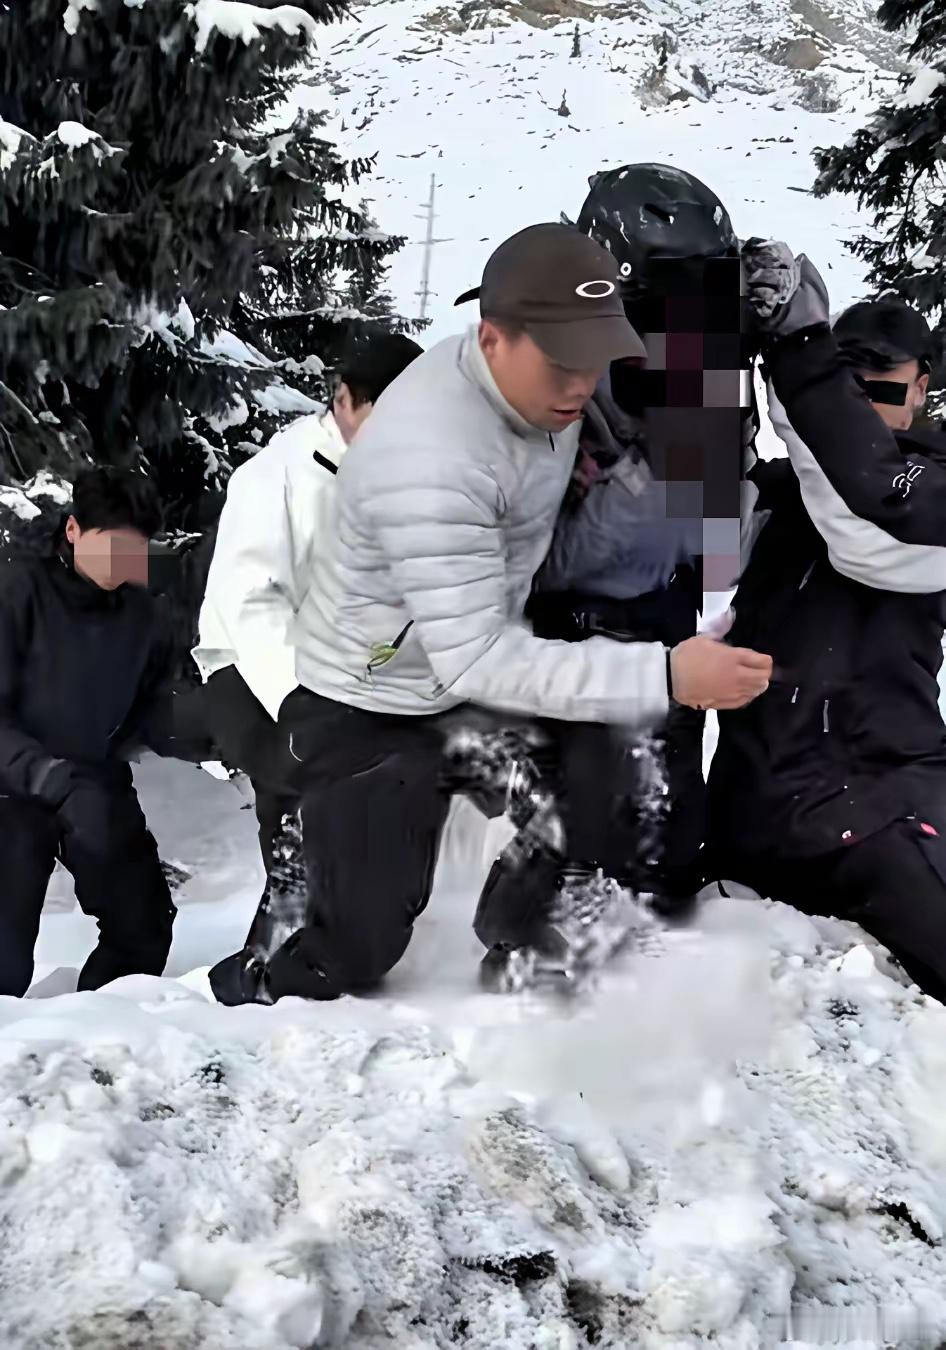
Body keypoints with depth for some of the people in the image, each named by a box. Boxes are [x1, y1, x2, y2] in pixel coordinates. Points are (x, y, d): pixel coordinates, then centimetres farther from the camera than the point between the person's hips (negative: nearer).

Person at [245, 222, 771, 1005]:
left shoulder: (533, 375, -10)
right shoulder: (431, 462, -36)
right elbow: (478, 664, -38)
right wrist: (663, 676, -42)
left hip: (467, 670, 8)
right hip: (370, 711, -8)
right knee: (359, 949, -3)